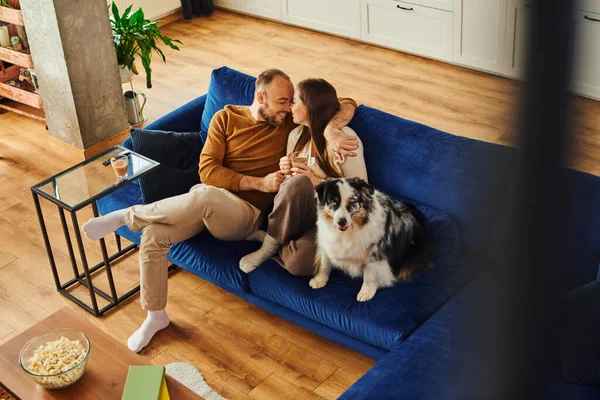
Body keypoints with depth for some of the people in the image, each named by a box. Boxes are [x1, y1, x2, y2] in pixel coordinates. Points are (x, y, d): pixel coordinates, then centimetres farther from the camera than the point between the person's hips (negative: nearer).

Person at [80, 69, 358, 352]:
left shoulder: (292, 123, 5)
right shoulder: (227, 118, 7)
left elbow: (347, 104, 4)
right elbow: (208, 171, -2)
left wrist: (331, 128, -19)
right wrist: (259, 183, -13)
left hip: (246, 215, -2)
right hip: (209, 201, 3)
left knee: (205, 195, -38)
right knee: (153, 236, -22)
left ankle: (127, 216, -15)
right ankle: (155, 316, 0)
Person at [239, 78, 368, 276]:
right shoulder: (297, 135, 7)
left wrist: (318, 182, -22)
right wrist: (287, 172, -5)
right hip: (301, 213, 5)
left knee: (299, 264, -37)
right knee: (297, 181, -34)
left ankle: (270, 246, -4)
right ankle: (275, 239, -11)